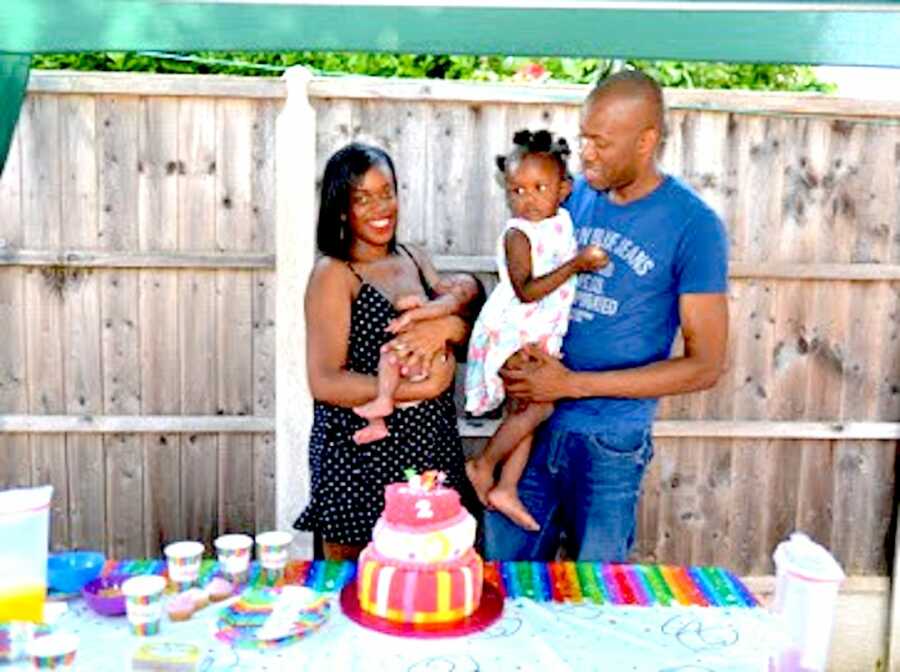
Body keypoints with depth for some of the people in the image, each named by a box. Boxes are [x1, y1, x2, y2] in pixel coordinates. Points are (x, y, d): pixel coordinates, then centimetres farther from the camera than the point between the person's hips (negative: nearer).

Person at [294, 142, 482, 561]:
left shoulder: (414, 260, 9)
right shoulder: (332, 274, -10)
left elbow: (471, 333, 9)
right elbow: (325, 383, -19)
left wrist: (446, 327, -14)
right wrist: (419, 388, -20)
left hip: (430, 444, 6)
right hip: (359, 453, -5)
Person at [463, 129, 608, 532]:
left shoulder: (563, 221, 6)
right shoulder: (518, 234, -17)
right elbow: (526, 291, -26)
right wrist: (577, 264, -28)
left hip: (540, 337, 8)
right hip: (509, 334, -8)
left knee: (525, 411, 10)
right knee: (540, 404, -15)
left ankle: (505, 489, 19)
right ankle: (482, 466, 1)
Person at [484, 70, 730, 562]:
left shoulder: (693, 225, -10)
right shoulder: (574, 194, 4)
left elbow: (705, 366, -11)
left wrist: (574, 384, -15)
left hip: (611, 444, -4)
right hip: (535, 421, 4)